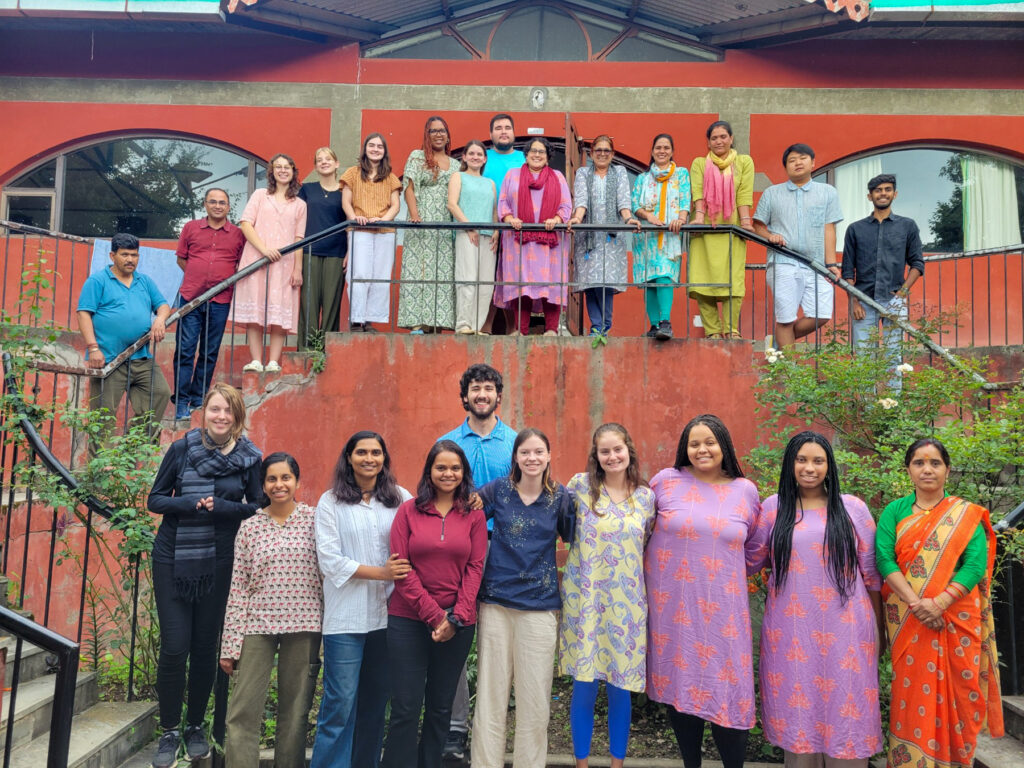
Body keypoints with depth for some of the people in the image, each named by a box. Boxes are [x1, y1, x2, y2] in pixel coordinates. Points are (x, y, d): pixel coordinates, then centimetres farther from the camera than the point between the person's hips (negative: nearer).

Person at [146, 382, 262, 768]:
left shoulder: (249, 458, -3)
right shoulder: (182, 449, -4)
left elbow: (258, 508, 0)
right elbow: (155, 499, 1)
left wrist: (221, 507, -17)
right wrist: (190, 504, -19)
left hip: (217, 564, 1)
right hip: (173, 560, 0)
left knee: (205, 647, 8)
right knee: (174, 647, -2)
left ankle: (195, 726, 29)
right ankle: (169, 732, 19)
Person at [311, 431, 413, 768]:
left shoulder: (401, 499, 6)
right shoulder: (331, 502, 1)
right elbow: (329, 560, -7)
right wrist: (382, 573, -13)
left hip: (388, 614, 3)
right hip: (346, 617, -2)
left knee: (376, 701, 12)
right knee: (340, 704, 0)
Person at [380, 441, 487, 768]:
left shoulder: (474, 515, 4)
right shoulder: (408, 510, 0)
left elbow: (475, 568, 0)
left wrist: (457, 617, -11)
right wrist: (434, 614, -11)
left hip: (457, 625, 2)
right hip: (408, 620, -1)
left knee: (441, 707, 12)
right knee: (406, 708, 1)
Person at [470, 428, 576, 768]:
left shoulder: (560, 496, 1)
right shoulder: (497, 490, -1)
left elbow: (574, 539, 10)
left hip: (540, 604, 0)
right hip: (496, 601, 0)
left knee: (535, 697, 7)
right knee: (490, 693, 7)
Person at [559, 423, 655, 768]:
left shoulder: (646, 496, 3)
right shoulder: (580, 485, -5)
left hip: (627, 603, 2)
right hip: (584, 599, -2)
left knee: (620, 687, 9)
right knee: (584, 686, 4)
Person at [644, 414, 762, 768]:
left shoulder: (745, 490, 4)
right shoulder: (666, 480, -1)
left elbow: (754, 548, 15)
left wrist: (728, 576, 11)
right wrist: (658, 566, 9)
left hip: (722, 608, 0)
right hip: (672, 604, 0)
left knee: (725, 689, -1)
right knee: (679, 685, 8)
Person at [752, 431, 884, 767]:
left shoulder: (853, 508, 3)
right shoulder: (773, 508, 4)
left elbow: (871, 572, 7)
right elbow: (751, 560, 9)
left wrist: (879, 628, 8)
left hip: (845, 631, 0)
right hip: (791, 631, 1)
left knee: (844, 707, 5)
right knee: (797, 707, 8)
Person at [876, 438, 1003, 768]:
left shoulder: (967, 514, 5)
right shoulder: (895, 511, 5)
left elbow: (975, 564, -6)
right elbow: (884, 559, -6)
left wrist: (940, 602, -20)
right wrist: (916, 602, -19)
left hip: (956, 619, 0)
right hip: (908, 621, 0)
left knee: (956, 694, 3)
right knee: (914, 694, 2)